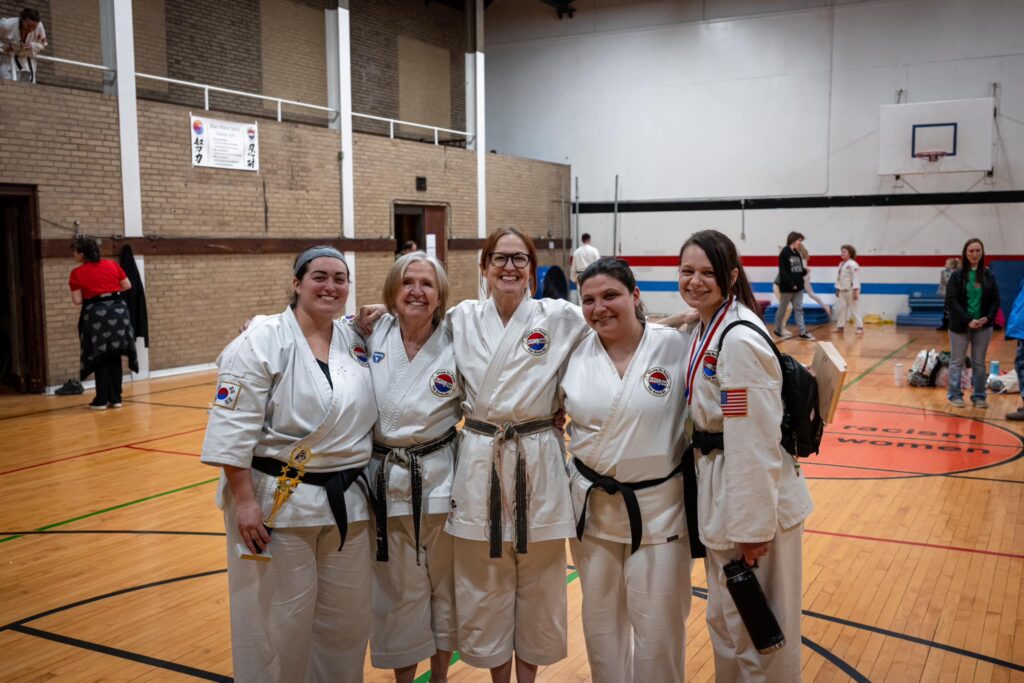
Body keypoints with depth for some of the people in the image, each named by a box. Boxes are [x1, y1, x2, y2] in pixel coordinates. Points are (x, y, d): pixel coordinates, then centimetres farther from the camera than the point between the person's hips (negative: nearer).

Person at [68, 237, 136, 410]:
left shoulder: (77, 273, -4)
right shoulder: (112, 265, 6)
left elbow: (77, 301, -6)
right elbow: (127, 285, 9)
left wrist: (89, 295, 14)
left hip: (95, 313, -3)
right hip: (118, 309, 3)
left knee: (100, 358, 5)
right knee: (115, 357, 10)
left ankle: (101, 400, 7)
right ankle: (116, 398, 12)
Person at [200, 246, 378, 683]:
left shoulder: (356, 342, 6)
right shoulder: (263, 340, -12)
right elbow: (232, 429, -16)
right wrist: (244, 501, -18)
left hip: (347, 503, 6)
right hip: (279, 503, -6)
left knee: (346, 619, 16)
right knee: (278, 620, 6)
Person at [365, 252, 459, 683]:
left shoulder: (456, 348, -9)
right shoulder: (373, 335, -4)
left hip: (439, 481, -1)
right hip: (385, 480, 1)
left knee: (443, 586, 13)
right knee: (397, 590, 12)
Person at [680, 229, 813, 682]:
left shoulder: (738, 340, -23)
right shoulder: (707, 327, 8)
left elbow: (755, 441, -24)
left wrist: (752, 526, -21)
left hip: (754, 496, -10)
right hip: (720, 487, 10)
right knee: (726, 619, 24)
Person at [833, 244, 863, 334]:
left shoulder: (853, 264, -15)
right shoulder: (841, 264, 11)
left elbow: (856, 278, -18)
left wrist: (855, 291, -21)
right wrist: (837, 289, 15)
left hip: (851, 290, -8)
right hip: (842, 290, 8)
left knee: (854, 309, -4)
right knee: (841, 308, 12)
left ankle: (860, 327, 1)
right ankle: (840, 326, 21)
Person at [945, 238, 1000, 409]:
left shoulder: (989, 276, 4)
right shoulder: (957, 276, -5)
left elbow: (995, 300, 5)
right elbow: (951, 301, -10)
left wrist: (988, 318, -12)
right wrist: (968, 320, -18)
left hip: (983, 326, 3)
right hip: (960, 325, -2)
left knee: (979, 363, 10)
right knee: (957, 361, 6)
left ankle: (978, 396, 18)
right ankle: (954, 395, 14)